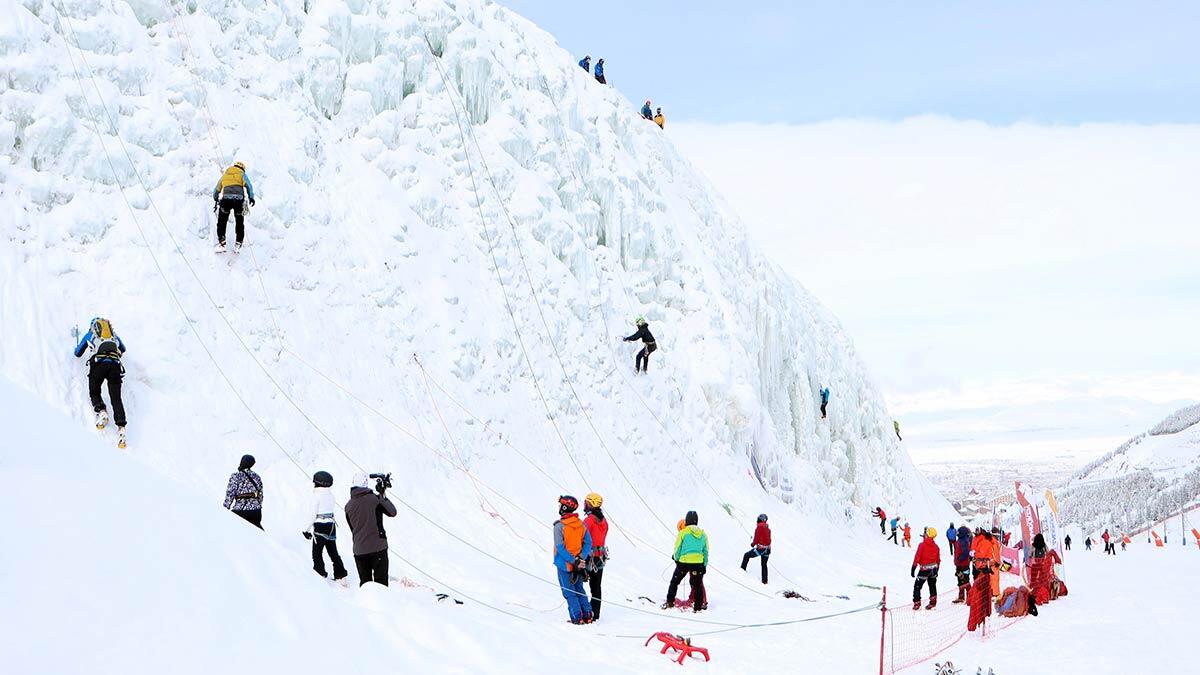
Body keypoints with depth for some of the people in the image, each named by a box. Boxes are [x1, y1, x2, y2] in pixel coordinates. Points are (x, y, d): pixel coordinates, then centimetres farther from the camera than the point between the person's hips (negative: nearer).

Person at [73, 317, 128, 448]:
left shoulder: (89, 335, 27)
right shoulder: (114, 335, 32)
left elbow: (78, 353, 38)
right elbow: (123, 349, 50)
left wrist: (76, 350, 61)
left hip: (98, 363, -2)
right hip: (115, 365, 2)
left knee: (94, 392, 17)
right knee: (116, 398, -2)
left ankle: (101, 411, -13)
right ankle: (121, 426, -20)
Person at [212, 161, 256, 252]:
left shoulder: (225, 175, 29)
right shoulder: (242, 174, 20)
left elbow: (216, 190, 32)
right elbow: (248, 185, 0)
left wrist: (215, 201, 45)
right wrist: (251, 197, -7)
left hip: (226, 198, 1)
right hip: (239, 198, -1)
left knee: (222, 221, 10)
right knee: (240, 222, 13)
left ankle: (221, 241, -3)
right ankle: (238, 243, 7)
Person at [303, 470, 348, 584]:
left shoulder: (317, 494, -12)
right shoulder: (330, 494, 7)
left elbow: (313, 515, -12)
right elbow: (330, 511, 10)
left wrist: (308, 530, -5)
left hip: (320, 526, -7)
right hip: (331, 525, 7)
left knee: (317, 553, 3)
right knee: (333, 552, 14)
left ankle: (321, 576, 0)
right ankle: (341, 576, 13)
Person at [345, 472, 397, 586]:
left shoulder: (348, 506, 2)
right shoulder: (374, 499, -10)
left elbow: (352, 528, 12)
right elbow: (392, 512, 1)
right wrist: (383, 495, 9)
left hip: (359, 550, 3)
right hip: (378, 547, -3)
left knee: (364, 582, 13)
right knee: (381, 582, 2)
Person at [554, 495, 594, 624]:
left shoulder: (559, 526, -17)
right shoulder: (581, 525, 0)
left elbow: (560, 548, -21)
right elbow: (588, 543, -1)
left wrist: (573, 561, -19)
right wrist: (581, 559, -6)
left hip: (565, 564, -5)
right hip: (579, 565, 5)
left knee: (569, 592, 5)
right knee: (579, 589, 18)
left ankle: (577, 618, 1)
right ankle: (587, 616, 15)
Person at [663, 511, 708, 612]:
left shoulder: (683, 533, -7)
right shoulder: (703, 534, 5)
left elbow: (677, 548, -3)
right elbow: (706, 551, 9)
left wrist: (676, 558, 16)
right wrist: (705, 565, 16)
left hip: (684, 562, -2)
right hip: (698, 563, 2)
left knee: (674, 582, 14)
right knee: (697, 584, 10)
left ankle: (669, 602, 17)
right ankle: (698, 606, 7)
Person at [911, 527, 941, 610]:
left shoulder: (922, 545, -14)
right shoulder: (936, 546, 2)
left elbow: (917, 557, -15)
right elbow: (938, 559, 10)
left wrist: (913, 568, -10)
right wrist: (937, 570, 21)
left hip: (924, 569, -5)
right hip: (933, 569, 5)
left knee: (917, 586, 3)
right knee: (932, 585, 18)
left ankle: (916, 603, -3)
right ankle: (933, 602, 18)